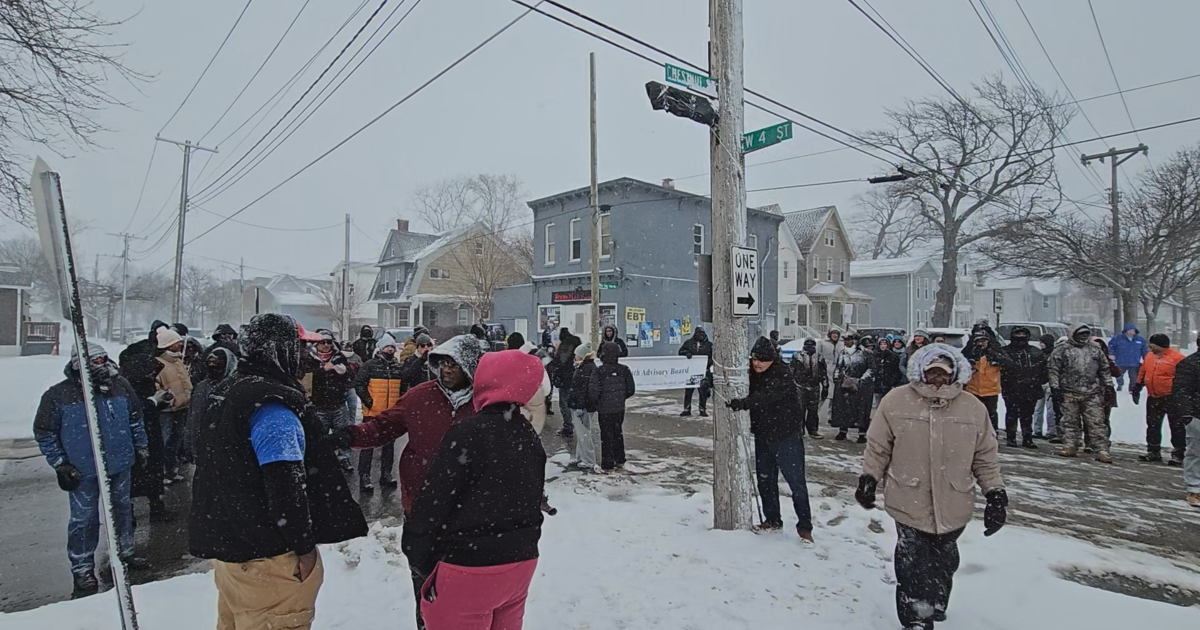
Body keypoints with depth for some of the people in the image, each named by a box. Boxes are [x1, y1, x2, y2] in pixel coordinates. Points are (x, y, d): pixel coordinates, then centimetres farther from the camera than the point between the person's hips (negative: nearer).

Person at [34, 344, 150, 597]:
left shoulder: (120, 386, -3)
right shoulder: (58, 395, -12)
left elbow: (136, 419, 10)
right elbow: (44, 433, -3)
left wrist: (141, 448, 11)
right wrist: (60, 465, -7)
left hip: (120, 464, 4)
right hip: (83, 470, -4)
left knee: (123, 509, 18)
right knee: (84, 519, 5)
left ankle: (125, 553, 37)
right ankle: (82, 570, 21)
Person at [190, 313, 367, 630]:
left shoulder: (223, 394, 10)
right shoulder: (274, 406, -22)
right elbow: (285, 483, -25)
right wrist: (304, 544, -17)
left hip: (226, 542, 10)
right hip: (267, 556, -10)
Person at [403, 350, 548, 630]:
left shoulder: (468, 432, -19)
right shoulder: (529, 435, 2)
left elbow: (435, 498, -15)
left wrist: (415, 550, -1)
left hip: (470, 567, -7)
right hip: (521, 560, 7)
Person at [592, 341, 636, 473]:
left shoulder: (599, 371, -17)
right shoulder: (624, 370, -3)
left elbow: (595, 391, -19)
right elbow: (631, 389, 1)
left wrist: (596, 402, 0)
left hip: (605, 409, -4)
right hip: (620, 408, 4)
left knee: (607, 436, 5)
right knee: (618, 433, 20)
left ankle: (607, 465, 10)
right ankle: (620, 461, 30)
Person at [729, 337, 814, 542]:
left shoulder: (782, 375, -17)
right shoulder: (753, 375, 5)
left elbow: (767, 397, -32)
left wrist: (743, 403, -42)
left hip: (786, 435, -7)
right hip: (763, 436, 7)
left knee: (796, 481, -2)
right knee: (765, 480, 16)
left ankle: (804, 527, 11)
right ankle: (772, 520, 32)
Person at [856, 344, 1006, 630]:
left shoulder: (974, 408, -2)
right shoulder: (895, 401, -9)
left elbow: (985, 457, 8)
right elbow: (878, 447, 0)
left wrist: (995, 492, 5)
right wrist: (869, 478, 2)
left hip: (953, 509, 3)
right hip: (909, 506, -3)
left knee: (944, 566, 22)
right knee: (914, 573, 0)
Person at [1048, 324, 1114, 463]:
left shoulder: (1096, 351, 13)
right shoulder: (1062, 350, 1)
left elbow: (1105, 370, 21)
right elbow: (1052, 369, 0)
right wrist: (1055, 387, -6)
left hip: (1092, 394, 2)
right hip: (1069, 394, -2)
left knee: (1096, 423, -1)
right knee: (1070, 421, 5)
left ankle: (1102, 451, 1)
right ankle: (1070, 446, 14)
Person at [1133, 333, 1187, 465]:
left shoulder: (1177, 358, -11)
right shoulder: (1149, 357, 9)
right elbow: (1142, 374, 18)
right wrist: (1136, 388, 17)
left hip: (1172, 399, -7)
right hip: (1153, 399, 7)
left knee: (1177, 427, 0)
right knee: (1152, 426, 12)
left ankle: (1178, 454, 8)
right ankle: (1153, 452, 22)